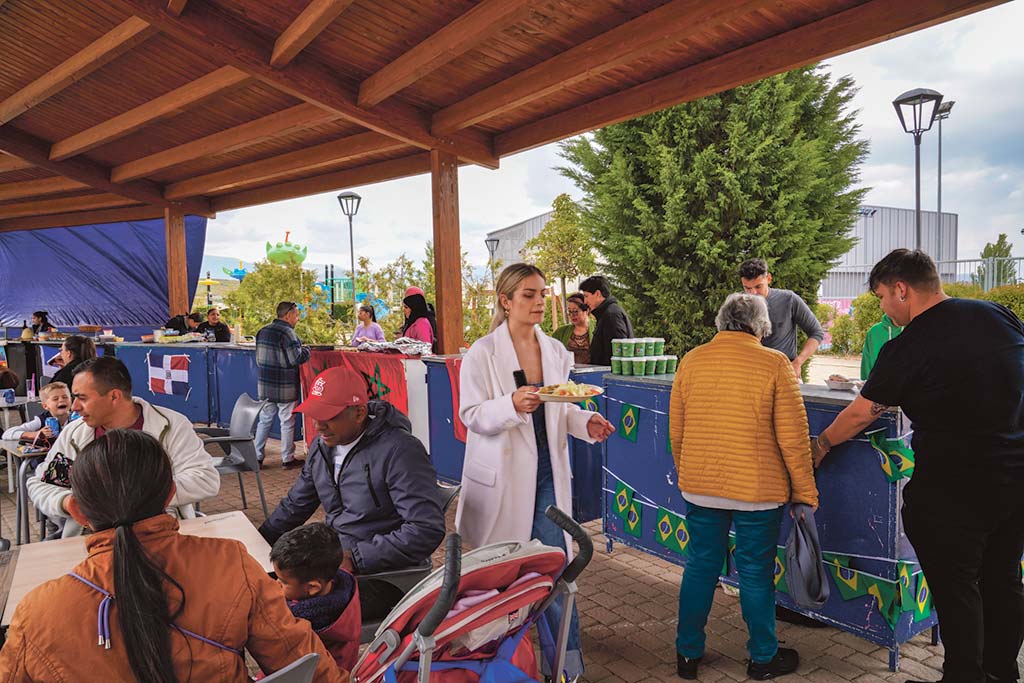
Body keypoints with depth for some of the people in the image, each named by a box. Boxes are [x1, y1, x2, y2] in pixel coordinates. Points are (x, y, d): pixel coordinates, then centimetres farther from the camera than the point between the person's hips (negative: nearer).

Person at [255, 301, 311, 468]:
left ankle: (257, 456, 16)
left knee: (264, 420, 14)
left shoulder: (263, 331, 9)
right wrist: (306, 350, -3)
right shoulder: (287, 332, -16)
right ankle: (287, 459, 11)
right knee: (287, 423, 4)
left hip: (265, 385, 7)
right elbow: (297, 359, -21)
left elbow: (258, 359, 15)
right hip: (285, 388, -7)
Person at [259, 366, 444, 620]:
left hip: (386, 575, -8)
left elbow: (427, 529, -24)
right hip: (334, 560, 8)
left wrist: (356, 559, -24)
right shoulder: (322, 445, 9)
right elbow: (295, 505, 24)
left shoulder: (400, 451, -18)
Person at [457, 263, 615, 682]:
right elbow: (471, 414, -13)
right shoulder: (483, 353, -9)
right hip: (502, 474, -3)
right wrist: (512, 405, -30)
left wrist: (585, 423, -6)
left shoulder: (556, 351, 6)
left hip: (548, 472, 4)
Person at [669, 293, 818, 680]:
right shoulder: (774, 364, -10)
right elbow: (793, 438, -9)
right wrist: (805, 491, 3)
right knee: (756, 574, 12)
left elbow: (676, 431, 7)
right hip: (757, 489, -3)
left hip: (699, 486, 3)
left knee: (700, 567, 15)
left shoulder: (692, 360, 0)